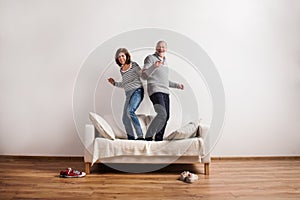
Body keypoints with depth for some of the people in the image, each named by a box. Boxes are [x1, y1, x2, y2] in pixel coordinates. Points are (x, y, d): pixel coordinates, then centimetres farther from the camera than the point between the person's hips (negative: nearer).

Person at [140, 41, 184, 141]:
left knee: (166, 117, 5)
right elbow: (143, 76, -11)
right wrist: (154, 66, -25)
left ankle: (159, 138, 18)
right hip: (155, 90, -8)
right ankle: (148, 137, -13)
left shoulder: (165, 61, 24)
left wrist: (177, 85, 31)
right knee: (162, 114, -23)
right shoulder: (151, 58, 0)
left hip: (165, 92, 8)